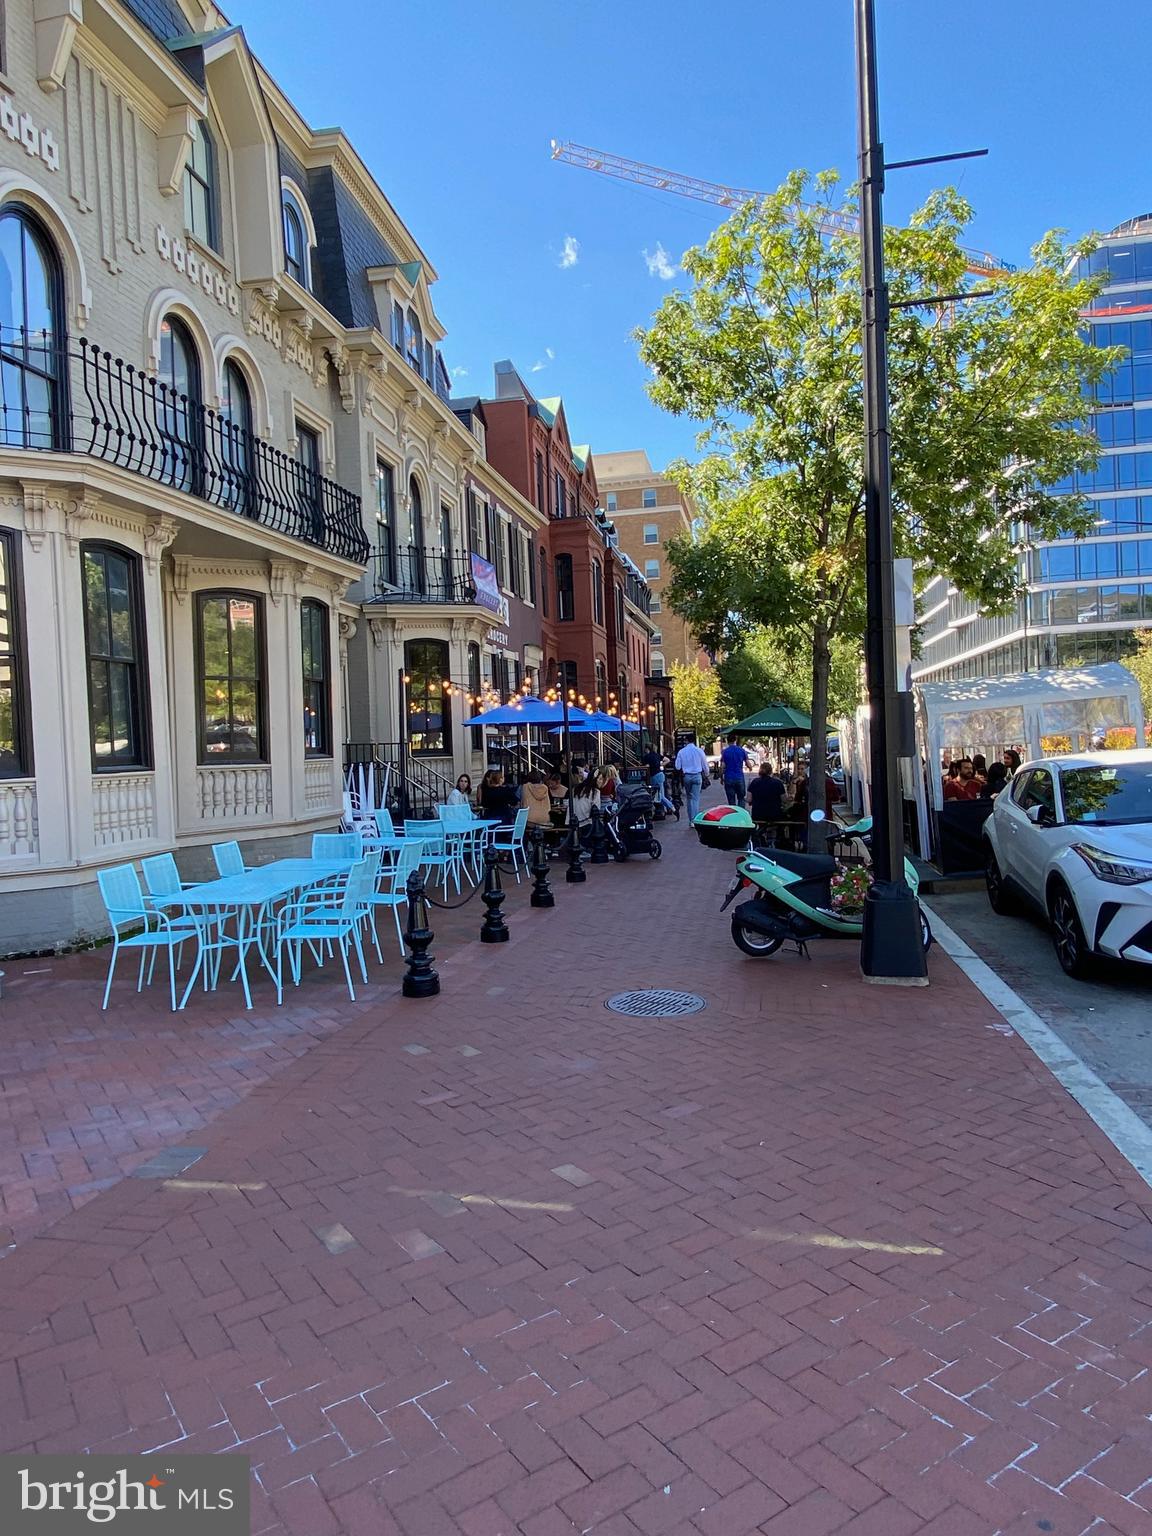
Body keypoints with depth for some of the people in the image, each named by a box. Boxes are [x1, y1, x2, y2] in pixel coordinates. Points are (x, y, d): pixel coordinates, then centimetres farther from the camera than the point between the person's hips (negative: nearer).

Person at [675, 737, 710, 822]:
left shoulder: (681, 752, -2)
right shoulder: (699, 751, -5)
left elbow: (678, 766, 1)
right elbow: (705, 765, 3)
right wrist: (706, 775, 20)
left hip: (686, 776, 2)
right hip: (697, 776, -2)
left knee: (689, 797, 13)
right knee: (696, 798, 0)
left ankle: (691, 820, 13)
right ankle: (695, 820, -8)